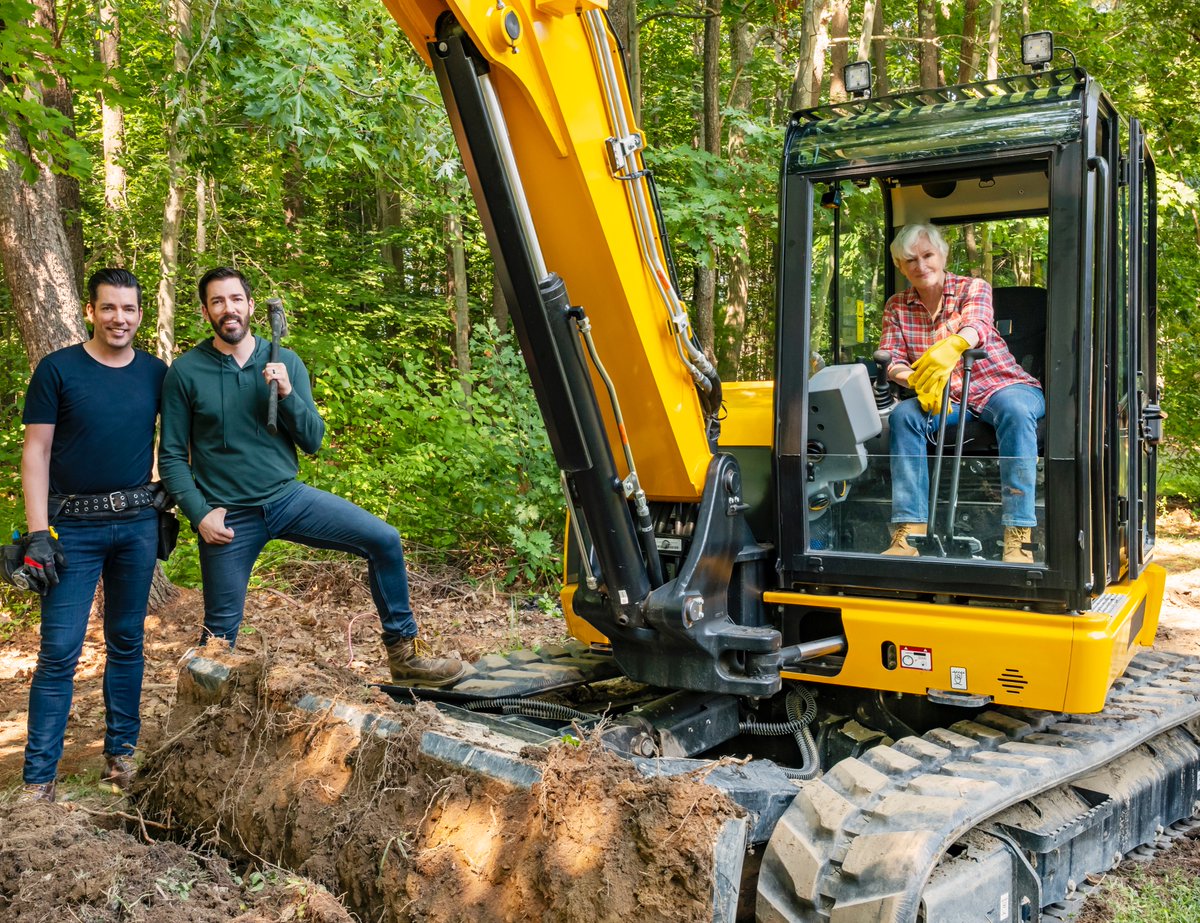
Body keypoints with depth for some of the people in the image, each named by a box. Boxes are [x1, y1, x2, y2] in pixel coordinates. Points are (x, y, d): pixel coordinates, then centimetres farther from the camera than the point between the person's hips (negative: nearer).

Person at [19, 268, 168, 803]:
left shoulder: (156, 373, 5)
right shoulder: (58, 369, -3)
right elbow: (36, 452, -5)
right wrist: (37, 533, -11)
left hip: (138, 523, 3)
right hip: (74, 527, -3)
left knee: (127, 642, 11)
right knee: (59, 651, -4)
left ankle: (121, 754, 22)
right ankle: (39, 778, 3)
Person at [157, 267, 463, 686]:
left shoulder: (285, 363, 4)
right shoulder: (185, 372, -3)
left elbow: (313, 441, 2)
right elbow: (172, 457, 0)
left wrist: (287, 394, -14)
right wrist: (199, 514, -11)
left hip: (289, 497, 2)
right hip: (228, 517, -2)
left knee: (384, 540, -12)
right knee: (220, 631, 4)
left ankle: (404, 653, 0)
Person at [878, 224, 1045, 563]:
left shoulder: (973, 289, -2)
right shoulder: (896, 307, 8)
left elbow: (976, 325, -25)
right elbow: (891, 362, -4)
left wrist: (951, 346, -51)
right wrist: (919, 381, -28)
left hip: (1001, 386, -2)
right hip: (946, 399, 3)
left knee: (1014, 410, -36)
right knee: (904, 414, -27)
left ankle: (1018, 539, -42)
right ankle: (907, 535, -33)